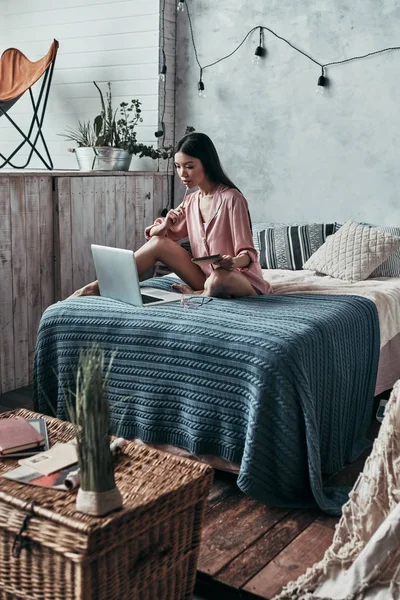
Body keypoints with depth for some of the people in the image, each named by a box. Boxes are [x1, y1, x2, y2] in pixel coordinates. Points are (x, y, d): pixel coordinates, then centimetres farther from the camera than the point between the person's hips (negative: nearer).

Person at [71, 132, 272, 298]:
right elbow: (154, 234, 8)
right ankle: (99, 286, -11)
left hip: (241, 280, -6)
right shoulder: (191, 201, 7)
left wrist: (233, 262, -40)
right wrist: (164, 226, -15)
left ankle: (197, 294, -8)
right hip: (207, 277, 6)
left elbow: (247, 253, -17)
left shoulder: (231, 199, -15)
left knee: (219, 279, -41)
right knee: (158, 243, -11)